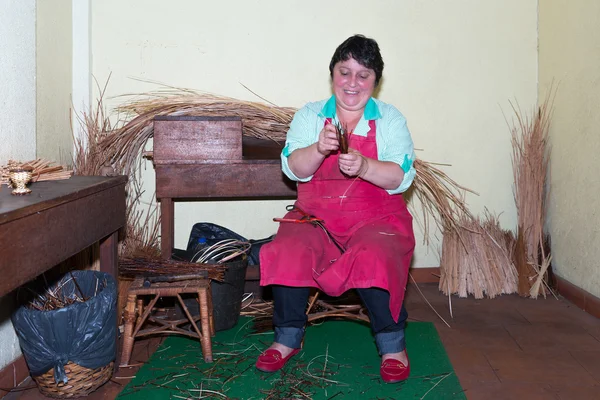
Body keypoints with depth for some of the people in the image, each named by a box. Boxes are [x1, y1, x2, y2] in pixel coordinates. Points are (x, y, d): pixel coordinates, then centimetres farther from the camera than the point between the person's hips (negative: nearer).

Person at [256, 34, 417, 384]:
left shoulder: (390, 119, 6)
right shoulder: (309, 115, 10)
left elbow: (401, 177, -6)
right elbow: (294, 169, -2)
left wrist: (363, 166, -26)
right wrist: (319, 149, -23)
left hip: (375, 218, -1)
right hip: (315, 215, 2)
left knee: (375, 258, -33)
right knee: (288, 252, -27)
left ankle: (392, 345, -11)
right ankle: (288, 338, -5)